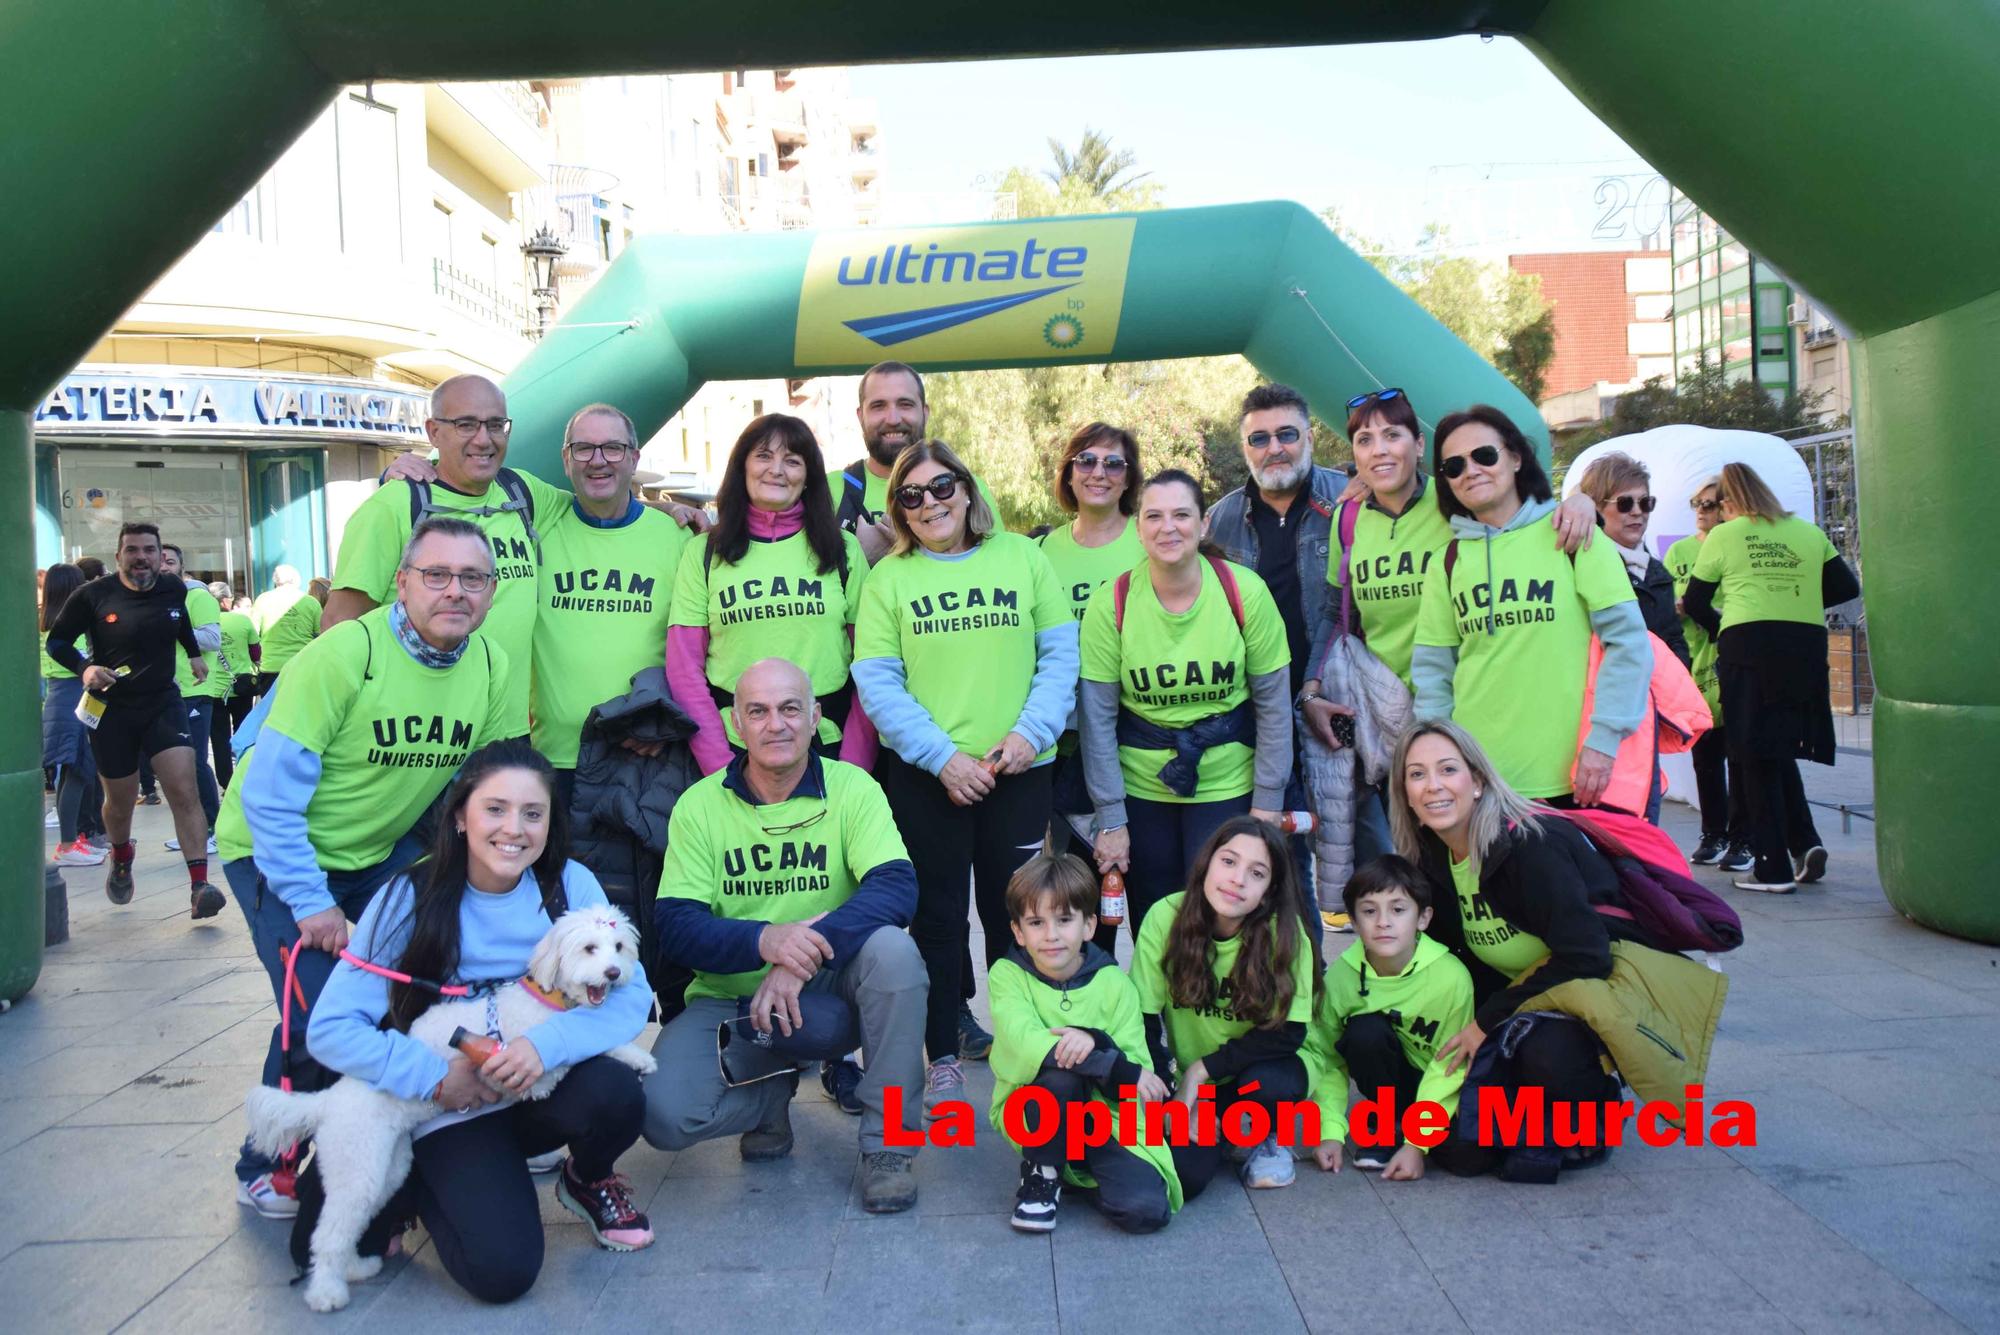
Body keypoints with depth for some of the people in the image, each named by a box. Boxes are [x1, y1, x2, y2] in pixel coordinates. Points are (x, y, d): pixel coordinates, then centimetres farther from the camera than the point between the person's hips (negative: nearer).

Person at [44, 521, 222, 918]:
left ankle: (199, 886, -20)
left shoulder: (174, 591, -1)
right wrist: (84, 667, -21)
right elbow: (56, 641, -3)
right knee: (120, 801, 15)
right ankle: (121, 857, 49)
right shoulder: (93, 595, -11)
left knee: (184, 791, -17)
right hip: (112, 711, -1)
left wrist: (194, 653, 21)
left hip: (163, 704, 1)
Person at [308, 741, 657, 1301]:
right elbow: (330, 1029, -13)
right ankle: (418, 1180, 12)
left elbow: (632, 994, -14)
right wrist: (435, 1076, -21)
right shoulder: (411, 899, -13)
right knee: (501, 1269, -21)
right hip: (453, 1108, -2)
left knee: (615, 1095, -31)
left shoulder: (570, 885, -9)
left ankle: (588, 1180, 6)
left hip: (545, 1087, 2)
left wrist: (548, 1043, -31)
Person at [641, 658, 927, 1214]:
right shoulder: (699, 805, -4)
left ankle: (887, 1143, -14)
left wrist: (808, 946, -34)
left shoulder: (852, 788, -7)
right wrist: (765, 940, -32)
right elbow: (675, 926, -12)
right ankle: (772, 1092, 10)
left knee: (892, 947, -31)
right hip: (730, 1000, 1)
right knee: (664, 1114, -25)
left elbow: (896, 887, -20)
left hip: (829, 993, 0)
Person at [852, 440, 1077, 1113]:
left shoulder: (1022, 556, 3)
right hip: (922, 775, -1)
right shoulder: (888, 577, 0)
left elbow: (1060, 654, 2)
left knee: (1013, 910, 10)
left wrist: (1032, 731, -11)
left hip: (1018, 769, 1)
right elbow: (877, 684, -5)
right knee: (938, 914, 8)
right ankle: (943, 1057, 21)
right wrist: (943, 756, -14)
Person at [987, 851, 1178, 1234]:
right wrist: (1118, 1068, -31)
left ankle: (1079, 1169, 11)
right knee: (1063, 1072, -34)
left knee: (1146, 1209, -21)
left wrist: (1096, 1041, -33)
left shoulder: (1113, 983, -4)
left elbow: (1136, 1062, -11)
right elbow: (1025, 1046, -25)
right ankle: (1042, 1172, -7)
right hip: (1032, 1114, -2)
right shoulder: (1008, 975, -9)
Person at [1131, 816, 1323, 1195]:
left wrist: (1205, 1068, -22)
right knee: (1185, 1173, -23)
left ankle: (1275, 1138, 3)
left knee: (1266, 1083, -34)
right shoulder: (1167, 916, -19)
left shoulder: (1285, 932, -21)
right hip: (1189, 1081, 1)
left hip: (1264, 1067, -1)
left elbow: (1288, 1033, -18)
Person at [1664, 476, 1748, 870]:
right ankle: (1714, 834, 20)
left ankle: (1742, 838, 6)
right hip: (1695, 664, 4)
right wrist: (1677, 609, -8)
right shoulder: (1678, 552, 12)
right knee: (1705, 755, 9)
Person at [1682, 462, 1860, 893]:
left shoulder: (1723, 536, 6)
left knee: (1757, 758, 2)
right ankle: (1806, 842, 4)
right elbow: (1846, 587, 14)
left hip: (1748, 646, -4)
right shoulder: (1810, 532, 14)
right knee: (1780, 751, 19)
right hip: (1807, 645, 4)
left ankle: (1774, 868, 3)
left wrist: (1722, 629, 26)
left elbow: (1694, 602, 9)